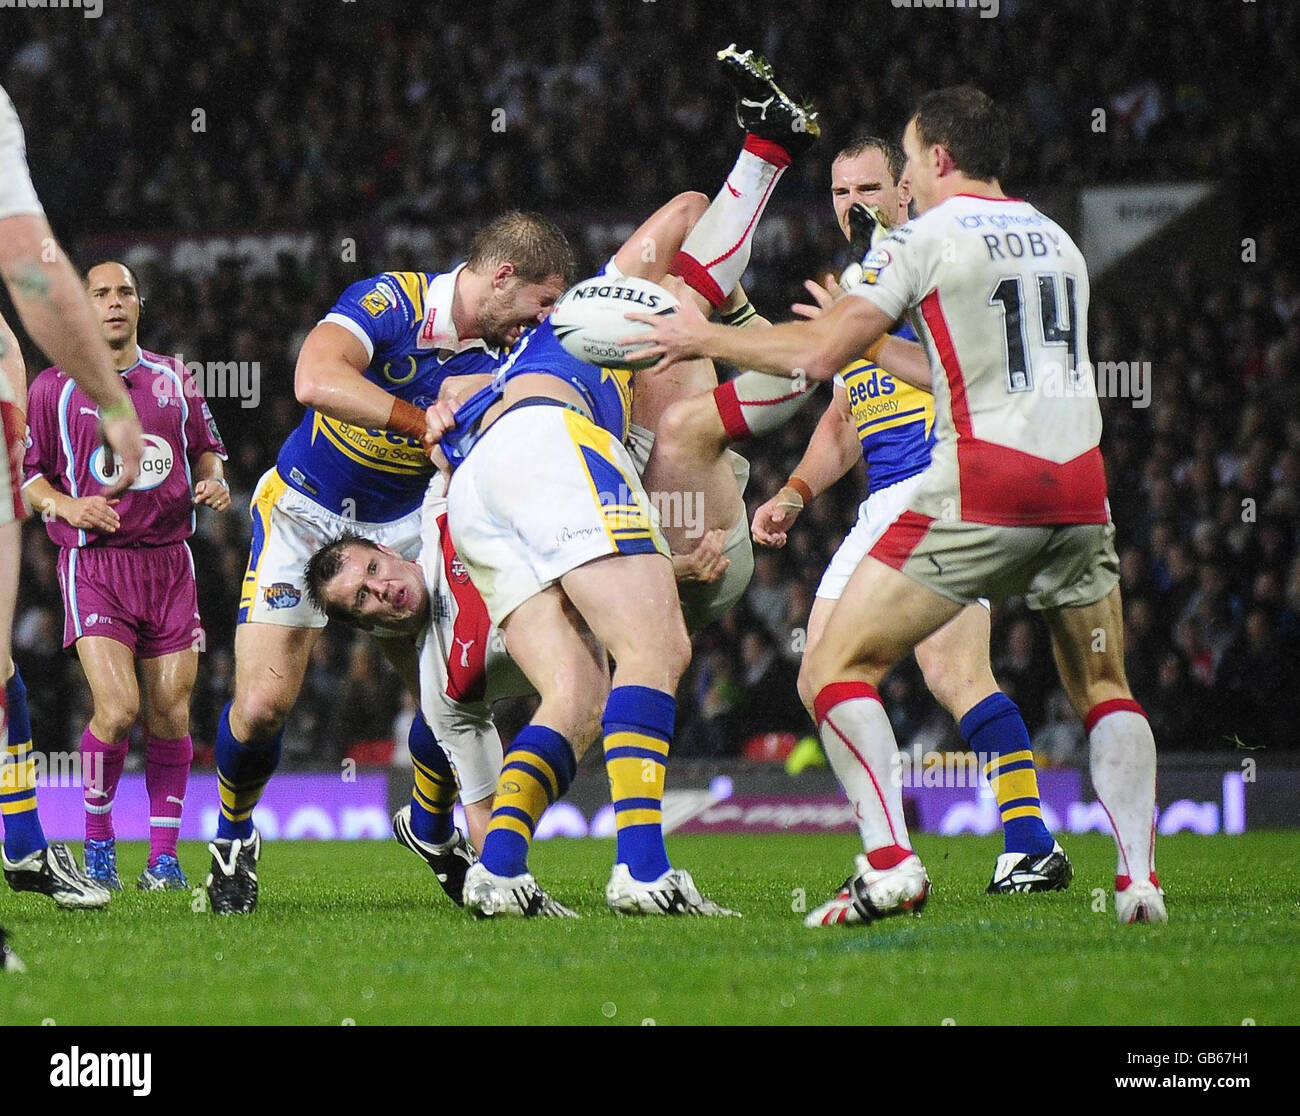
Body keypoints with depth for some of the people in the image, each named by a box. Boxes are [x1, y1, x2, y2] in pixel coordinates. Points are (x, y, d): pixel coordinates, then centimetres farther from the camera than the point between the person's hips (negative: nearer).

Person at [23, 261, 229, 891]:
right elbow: (26, 474, 5)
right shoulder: (52, 388, 3)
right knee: (118, 708, -18)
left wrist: (213, 484, 1)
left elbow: (206, 450, 23)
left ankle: (164, 855, 10)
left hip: (169, 561, 3)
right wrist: (66, 506, -13)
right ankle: (97, 844, 2)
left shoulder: (174, 380, 12)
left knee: (170, 714, -1)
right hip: (94, 562, -3)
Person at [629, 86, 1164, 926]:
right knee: (1104, 690, 19)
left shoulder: (927, 239, -1)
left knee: (838, 669, 1)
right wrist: (876, 346, 37)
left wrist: (704, 338, 10)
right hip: (1080, 487, 6)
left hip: (980, 493, -6)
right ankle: (1140, 878, 3)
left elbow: (818, 357, -3)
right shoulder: (1056, 240, 19)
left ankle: (891, 864, -12)